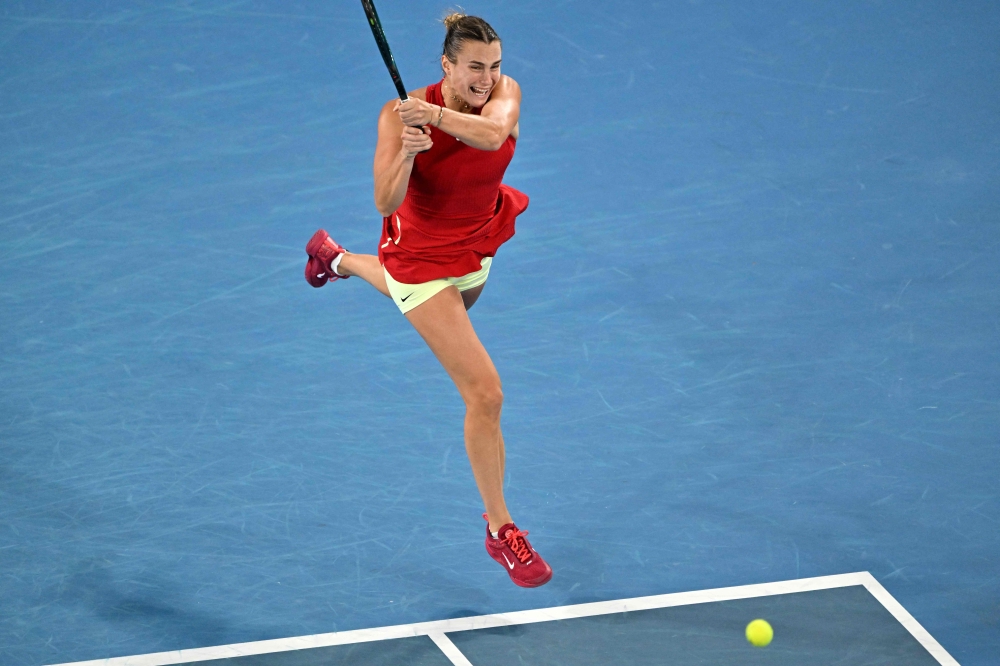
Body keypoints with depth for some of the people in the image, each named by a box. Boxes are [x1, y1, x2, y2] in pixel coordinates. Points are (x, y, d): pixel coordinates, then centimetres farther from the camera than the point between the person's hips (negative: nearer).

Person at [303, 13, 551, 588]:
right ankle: (500, 530, 3)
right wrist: (407, 152, -47)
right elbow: (385, 202, -30)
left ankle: (340, 260, 68)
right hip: (423, 257, -6)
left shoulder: (505, 92, -18)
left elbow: (494, 132, -40)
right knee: (486, 394, -12)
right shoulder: (403, 115, -28)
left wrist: (436, 115, -56)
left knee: (436, 304, 41)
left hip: (477, 248, 6)